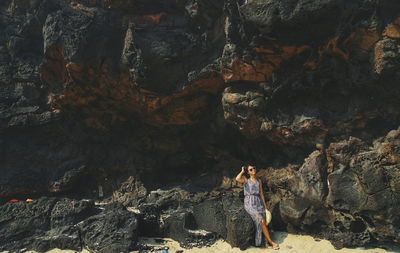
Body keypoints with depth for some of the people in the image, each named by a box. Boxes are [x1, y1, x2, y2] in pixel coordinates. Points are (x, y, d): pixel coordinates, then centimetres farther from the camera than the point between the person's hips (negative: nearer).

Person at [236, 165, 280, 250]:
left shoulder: (259, 181, 16)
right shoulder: (246, 180, 2)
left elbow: (261, 194, 17)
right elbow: (237, 179, -20)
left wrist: (264, 205, 8)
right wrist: (242, 171, -5)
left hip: (258, 203, 4)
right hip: (249, 204, -4)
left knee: (262, 222, -14)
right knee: (262, 221, -18)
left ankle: (267, 243, -11)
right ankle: (271, 242, -9)